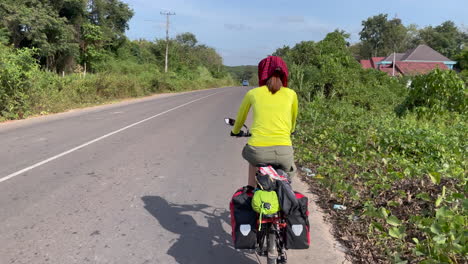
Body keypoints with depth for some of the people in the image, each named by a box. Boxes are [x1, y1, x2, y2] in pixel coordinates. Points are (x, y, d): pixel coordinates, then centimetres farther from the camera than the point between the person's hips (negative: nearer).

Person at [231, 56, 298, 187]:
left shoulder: (253, 93, 10)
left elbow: (241, 116, 28)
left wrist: (235, 131, 49)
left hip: (258, 151, 0)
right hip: (284, 152, 0)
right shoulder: (291, 94, 12)